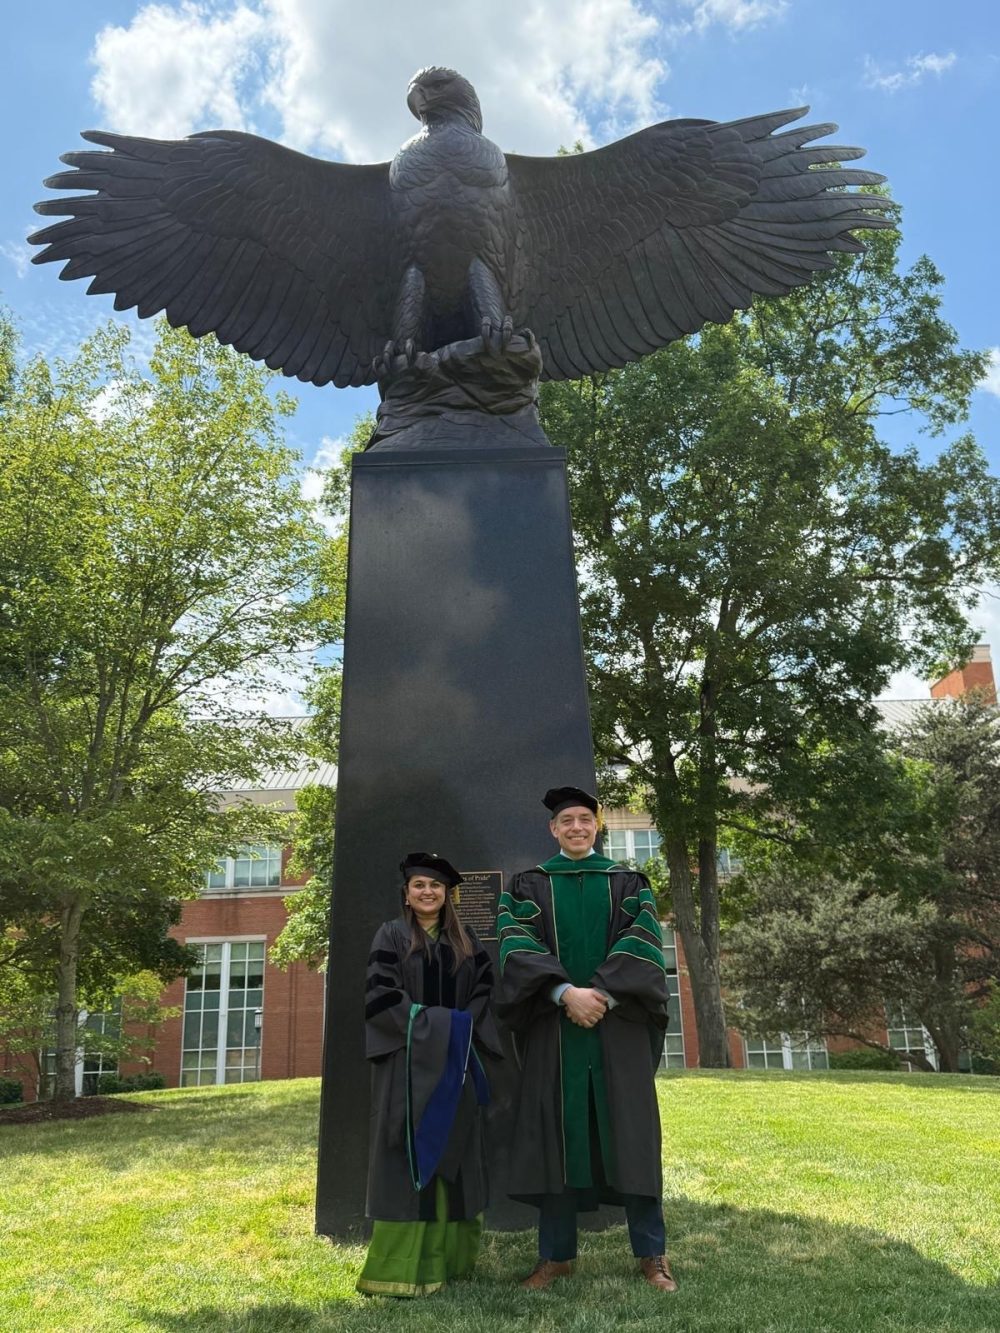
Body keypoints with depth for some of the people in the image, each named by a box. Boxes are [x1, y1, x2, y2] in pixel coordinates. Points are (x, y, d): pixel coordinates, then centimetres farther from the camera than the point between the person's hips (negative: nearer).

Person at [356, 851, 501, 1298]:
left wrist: (461, 1027, -7)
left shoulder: (467, 940, 13)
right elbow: (381, 993, -9)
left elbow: (484, 989, 9)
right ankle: (403, 1265, -2)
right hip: (408, 1058, -4)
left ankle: (448, 1255, 14)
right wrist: (427, 1024, -15)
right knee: (409, 1154, -6)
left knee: (454, 1152, 6)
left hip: (455, 1060, 4)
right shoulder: (391, 936, 1)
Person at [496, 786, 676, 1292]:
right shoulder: (527, 886, 8)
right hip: (553, 1027, 0)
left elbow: (643, 942, -3)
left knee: (630, 1134, 2)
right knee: (556, 1136, 3)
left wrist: (604, 994, -17)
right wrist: (565, 993, -19)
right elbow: (518, 945, -6)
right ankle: (557, 1255, 14)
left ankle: (651, 1254, 12)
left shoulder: (629, 884, 10)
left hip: (619, 1025, 0)